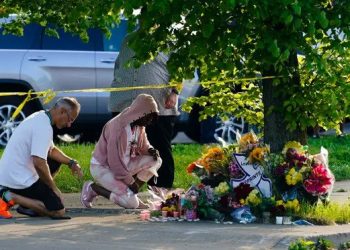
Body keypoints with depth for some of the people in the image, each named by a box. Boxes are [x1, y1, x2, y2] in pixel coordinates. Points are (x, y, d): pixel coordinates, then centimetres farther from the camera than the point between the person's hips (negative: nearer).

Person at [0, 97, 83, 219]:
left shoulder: (40, 118, 12)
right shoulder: (44, 127, -20)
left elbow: (50, 150, 24)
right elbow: (39, 163, -27)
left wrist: (71, 162, 10)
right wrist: (54, 188, -14)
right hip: (18, 180, -10)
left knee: (55, 162, 23)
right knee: (58, 211, -10)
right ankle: (10, 198, -11)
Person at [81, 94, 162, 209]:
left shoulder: (139, 126, -1)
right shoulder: (118, 126, -28)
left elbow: (143, 145, 17)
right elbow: (114, 159, -26)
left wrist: (150, 150, -8)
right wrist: (129, 181, -20)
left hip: (124, 165, 9)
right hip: (102, 167, -9)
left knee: (156, 160, -6)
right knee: (132, 203, -21)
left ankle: (131, 193, -2)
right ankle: (92, 188, -4)